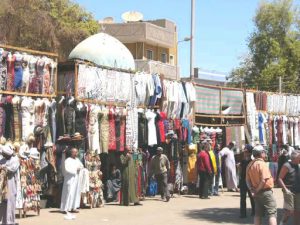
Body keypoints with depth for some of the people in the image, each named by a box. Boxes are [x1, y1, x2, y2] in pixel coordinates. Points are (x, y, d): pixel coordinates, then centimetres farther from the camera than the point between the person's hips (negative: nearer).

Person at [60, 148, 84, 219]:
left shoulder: (77, 160, 13)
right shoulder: (68, 160, -10)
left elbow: (81, 166, 19)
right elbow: (67, 169, -21)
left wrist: (80, 167, -4)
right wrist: (75, 169, -15)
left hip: (76, 178, 8)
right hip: (70, 179, -8)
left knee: (76, 192, 7)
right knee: (69, 193, -10)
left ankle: (73, 207, 15)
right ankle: (66, 209, -8)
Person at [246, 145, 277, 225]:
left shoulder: (250, 165, 7)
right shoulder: (262, 164, -16)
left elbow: (248, 180, 7)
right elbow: (264, 180, -23)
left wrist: (252, 190, -2)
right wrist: (257, 190, -12)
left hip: (257, 193, 8)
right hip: (266, 191, -7)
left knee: (258, 214, 14)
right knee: (272, 213, -4)